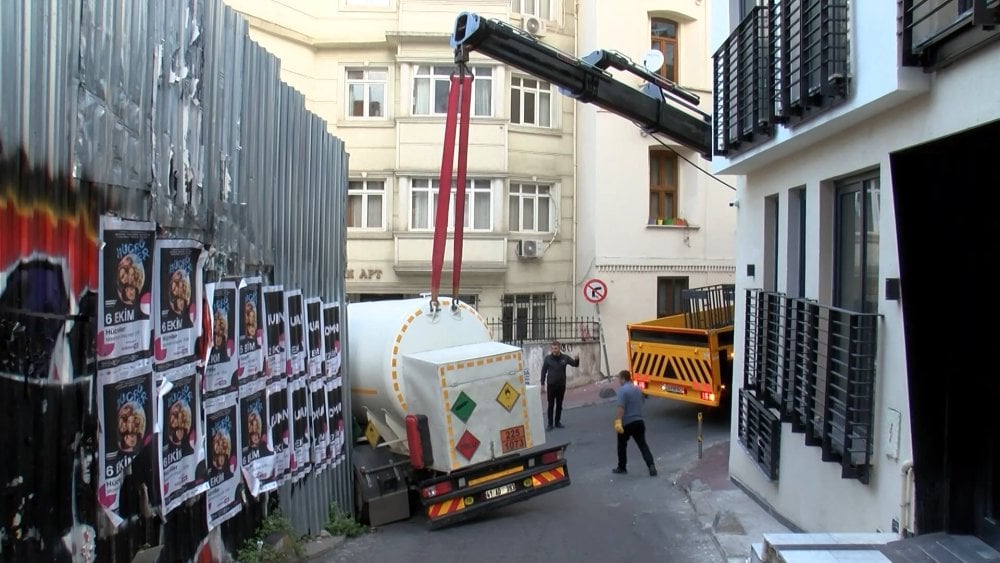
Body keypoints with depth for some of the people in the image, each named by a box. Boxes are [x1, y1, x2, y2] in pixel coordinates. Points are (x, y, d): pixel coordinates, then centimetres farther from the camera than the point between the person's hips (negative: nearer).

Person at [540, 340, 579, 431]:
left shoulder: (565, 358, -2)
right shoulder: (547, 358, -5)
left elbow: (575, 364, 4)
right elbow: (543, 371, -1)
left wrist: (577, 359, -19)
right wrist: (542, 384, -4)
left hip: (561, 385, 2)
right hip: (551, 385, -2)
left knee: (559, 405, 10)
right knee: (551, 405, 1)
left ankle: (557, 422, 20)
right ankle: (550, 424, 7)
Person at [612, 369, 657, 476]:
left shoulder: (622, 390, -15)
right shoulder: (637, 389, 12)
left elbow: (620, 407, -25)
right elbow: (642, 401, 28)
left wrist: (618, 422, -30)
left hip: (627, 423, -6)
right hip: (639, 421, 6)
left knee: (622, 445, 13)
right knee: (643, 445, 7)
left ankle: (621, 467, 22)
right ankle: (651, 466, -9)